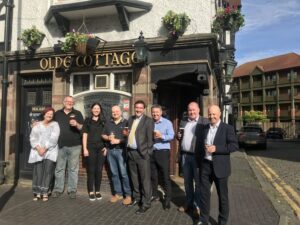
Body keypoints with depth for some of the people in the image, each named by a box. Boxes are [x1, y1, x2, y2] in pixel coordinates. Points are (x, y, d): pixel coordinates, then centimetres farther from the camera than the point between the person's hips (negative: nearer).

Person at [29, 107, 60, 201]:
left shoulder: (55, 124, 7)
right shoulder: (37, 125, 15)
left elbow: (53, 138, -5)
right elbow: (33, 138, 5)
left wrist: (45, 148, -14)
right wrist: (38, 148, -11)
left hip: (50, 151, -2)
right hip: (38, 151, 2)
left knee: (48, 171, -9)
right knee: (38, 171, -6)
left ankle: (45, 193, -3)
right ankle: (37, 193, 2)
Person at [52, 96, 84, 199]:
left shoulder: (77, 114, 7)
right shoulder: (57, 113, 12)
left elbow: (83, 128, 2)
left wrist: (76, 124, -17)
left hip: (74, 146, -1)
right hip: (60, 145, 2)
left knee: (73, 169, 4)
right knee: (59, 168, 7)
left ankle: (72, 190, 12)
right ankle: (58, 189, 19)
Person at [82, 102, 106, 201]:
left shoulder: (103, 122, 11)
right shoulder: (87, 121, 5)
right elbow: (85, 135, 1)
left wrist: (106, 147, 3)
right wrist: (85, 149, -6)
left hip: (101, 149, 2)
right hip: (91, 148, -2)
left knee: (99, 170, 6)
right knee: (91, 170, 2)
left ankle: (98, 191, 17)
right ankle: (91, 192, 11)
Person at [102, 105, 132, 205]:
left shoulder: (126, 122, 0)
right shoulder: (108, 123, 16)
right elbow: (103, 135, 17)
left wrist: (119, 141, -16)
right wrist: (108, 138, -5)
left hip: (121, 150, -5)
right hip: (110, 151, 5)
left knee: (124, 173, -6)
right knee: (114, 173, 9)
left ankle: (128, 195, 3)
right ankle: (118, 193, 19)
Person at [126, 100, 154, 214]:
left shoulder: (148, 120, -5)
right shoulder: (130, 119, 14)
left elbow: (150, 137, -10)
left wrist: (148, 152, -13)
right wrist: (126, 133, 1)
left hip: (142, 153, -6)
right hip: (131, 152, 6)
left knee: (145, 179, 1)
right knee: (134, 178, 17)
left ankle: (146, 203, 11)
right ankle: (136, 198, 34)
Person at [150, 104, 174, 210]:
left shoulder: (167, 122, -3)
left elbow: (171, 136, -13)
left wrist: (161, 136, -29)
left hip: (163, 152, -4)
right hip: (151, 152, 4)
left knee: (166, 176, 0)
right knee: (153, 175, 15)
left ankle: (168, 199, 9)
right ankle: (154, 194, 32)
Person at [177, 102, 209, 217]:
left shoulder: (204, 121, -4)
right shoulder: (183, 121, 13)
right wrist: (178, 136, -2)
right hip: (185, 155, 5)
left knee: (198, 181, 3)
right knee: (187, 181, 15)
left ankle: (198, 206, 16)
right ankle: (189, 203, 29)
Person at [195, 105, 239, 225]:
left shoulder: (228, 128, -5)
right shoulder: (203, 128, 9)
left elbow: (235, 146, -12)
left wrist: (216, 148, -20)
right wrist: (199, 163, 8)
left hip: (219, 167, -3)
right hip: (205, 166, 4)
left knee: (222, 195, 11)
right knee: (204, 193, 11)